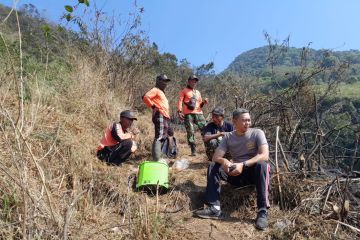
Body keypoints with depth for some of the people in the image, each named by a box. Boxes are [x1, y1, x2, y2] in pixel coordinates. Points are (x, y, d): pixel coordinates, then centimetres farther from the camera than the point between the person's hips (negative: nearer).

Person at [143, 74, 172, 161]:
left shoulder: (161, 92, 28)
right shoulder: (155, 90, -3)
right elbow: (145, 97, -20)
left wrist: (168, 116, 22)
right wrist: (153, 106, -15)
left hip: (165, 116, 11)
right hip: (160, 116, -11)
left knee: (163, 137, 14)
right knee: (159, 137, -16)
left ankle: (158, 157, 23)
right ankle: (156, 159, -19)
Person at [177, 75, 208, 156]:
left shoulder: (198, 92, 26)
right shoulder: (184, 91, 11)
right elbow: (180, 101, -1)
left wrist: (203, 102, 5)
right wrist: (179, 111, -14)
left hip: (199, 113, 4)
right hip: (188, 114, -4)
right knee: (190, 132, -7)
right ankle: (193, 150, -3)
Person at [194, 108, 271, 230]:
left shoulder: (257, 133, -9)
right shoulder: (228, 137, -1)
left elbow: (265, 155, -23)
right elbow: (215, 157, -7)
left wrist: (243, 164, -35)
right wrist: (224, 161, -32)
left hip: (254, 172, -3)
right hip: (237, 173, 3)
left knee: (261, 164, -36)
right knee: (213, 166, -16)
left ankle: (263, 211, -30)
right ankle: (214, 208, -21)